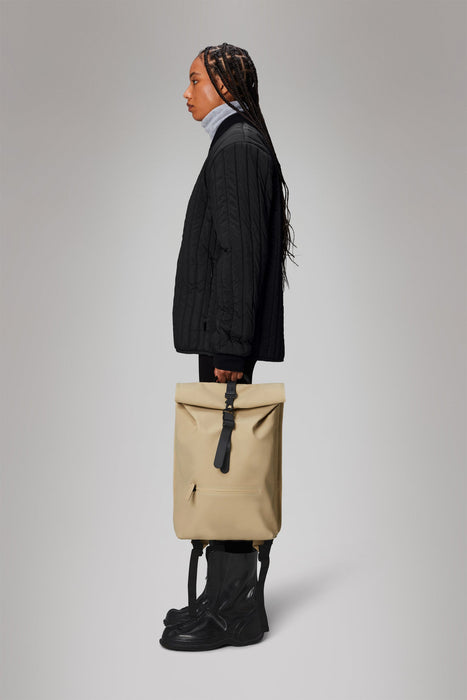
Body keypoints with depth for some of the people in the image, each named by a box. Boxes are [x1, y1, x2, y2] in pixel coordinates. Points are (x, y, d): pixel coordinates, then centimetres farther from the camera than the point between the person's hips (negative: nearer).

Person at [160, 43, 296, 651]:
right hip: (225, 337, 10)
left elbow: (239, 252, -19)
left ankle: (232, 612, 5)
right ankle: (226, 598, 23)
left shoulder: (237, 146, -10)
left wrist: (228, 347, -21)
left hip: (228, 339, -10)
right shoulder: (240, 143, 20)